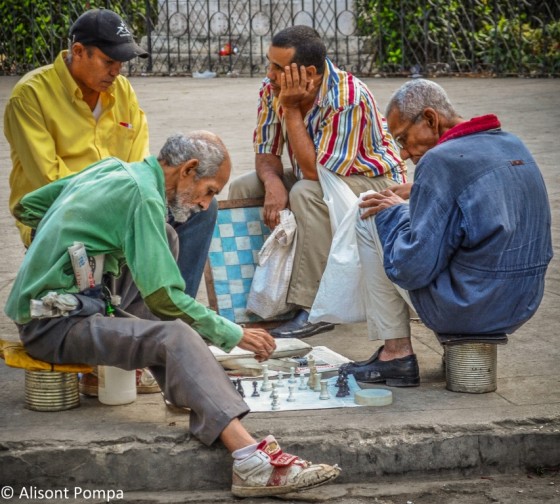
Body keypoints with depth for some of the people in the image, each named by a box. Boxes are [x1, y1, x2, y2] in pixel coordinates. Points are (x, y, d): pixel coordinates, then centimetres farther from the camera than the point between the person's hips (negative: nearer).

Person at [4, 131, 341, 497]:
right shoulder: (143, 197, -16)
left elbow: (26, 208, 22)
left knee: (164, 241, 16)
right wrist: (233, 335, -11)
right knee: (176, 336, -30)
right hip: (54, 325, -10)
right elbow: (163, 298, -20)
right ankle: (253, 463, -46)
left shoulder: (112, 168, 12)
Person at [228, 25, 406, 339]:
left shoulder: (348, 99, -31)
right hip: (319, 175, 8)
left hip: (374, 182, -7)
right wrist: (273, 183, -29)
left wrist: (291, 109, -32)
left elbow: (315, 172, -32)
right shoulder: (272, 90, -11)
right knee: (242, 189, -10)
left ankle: (315, 309, -30)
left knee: (307, 194, -36)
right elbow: (266, 153, -5)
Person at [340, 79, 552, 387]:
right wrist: (404, 206, 18)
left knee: (370, 221, 6)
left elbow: (413, 270, -19)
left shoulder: (440, 160, -16)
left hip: (465, 311, -8)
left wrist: (394, 213, 0)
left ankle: (397, 353, 6)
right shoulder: (515, 146, 9)